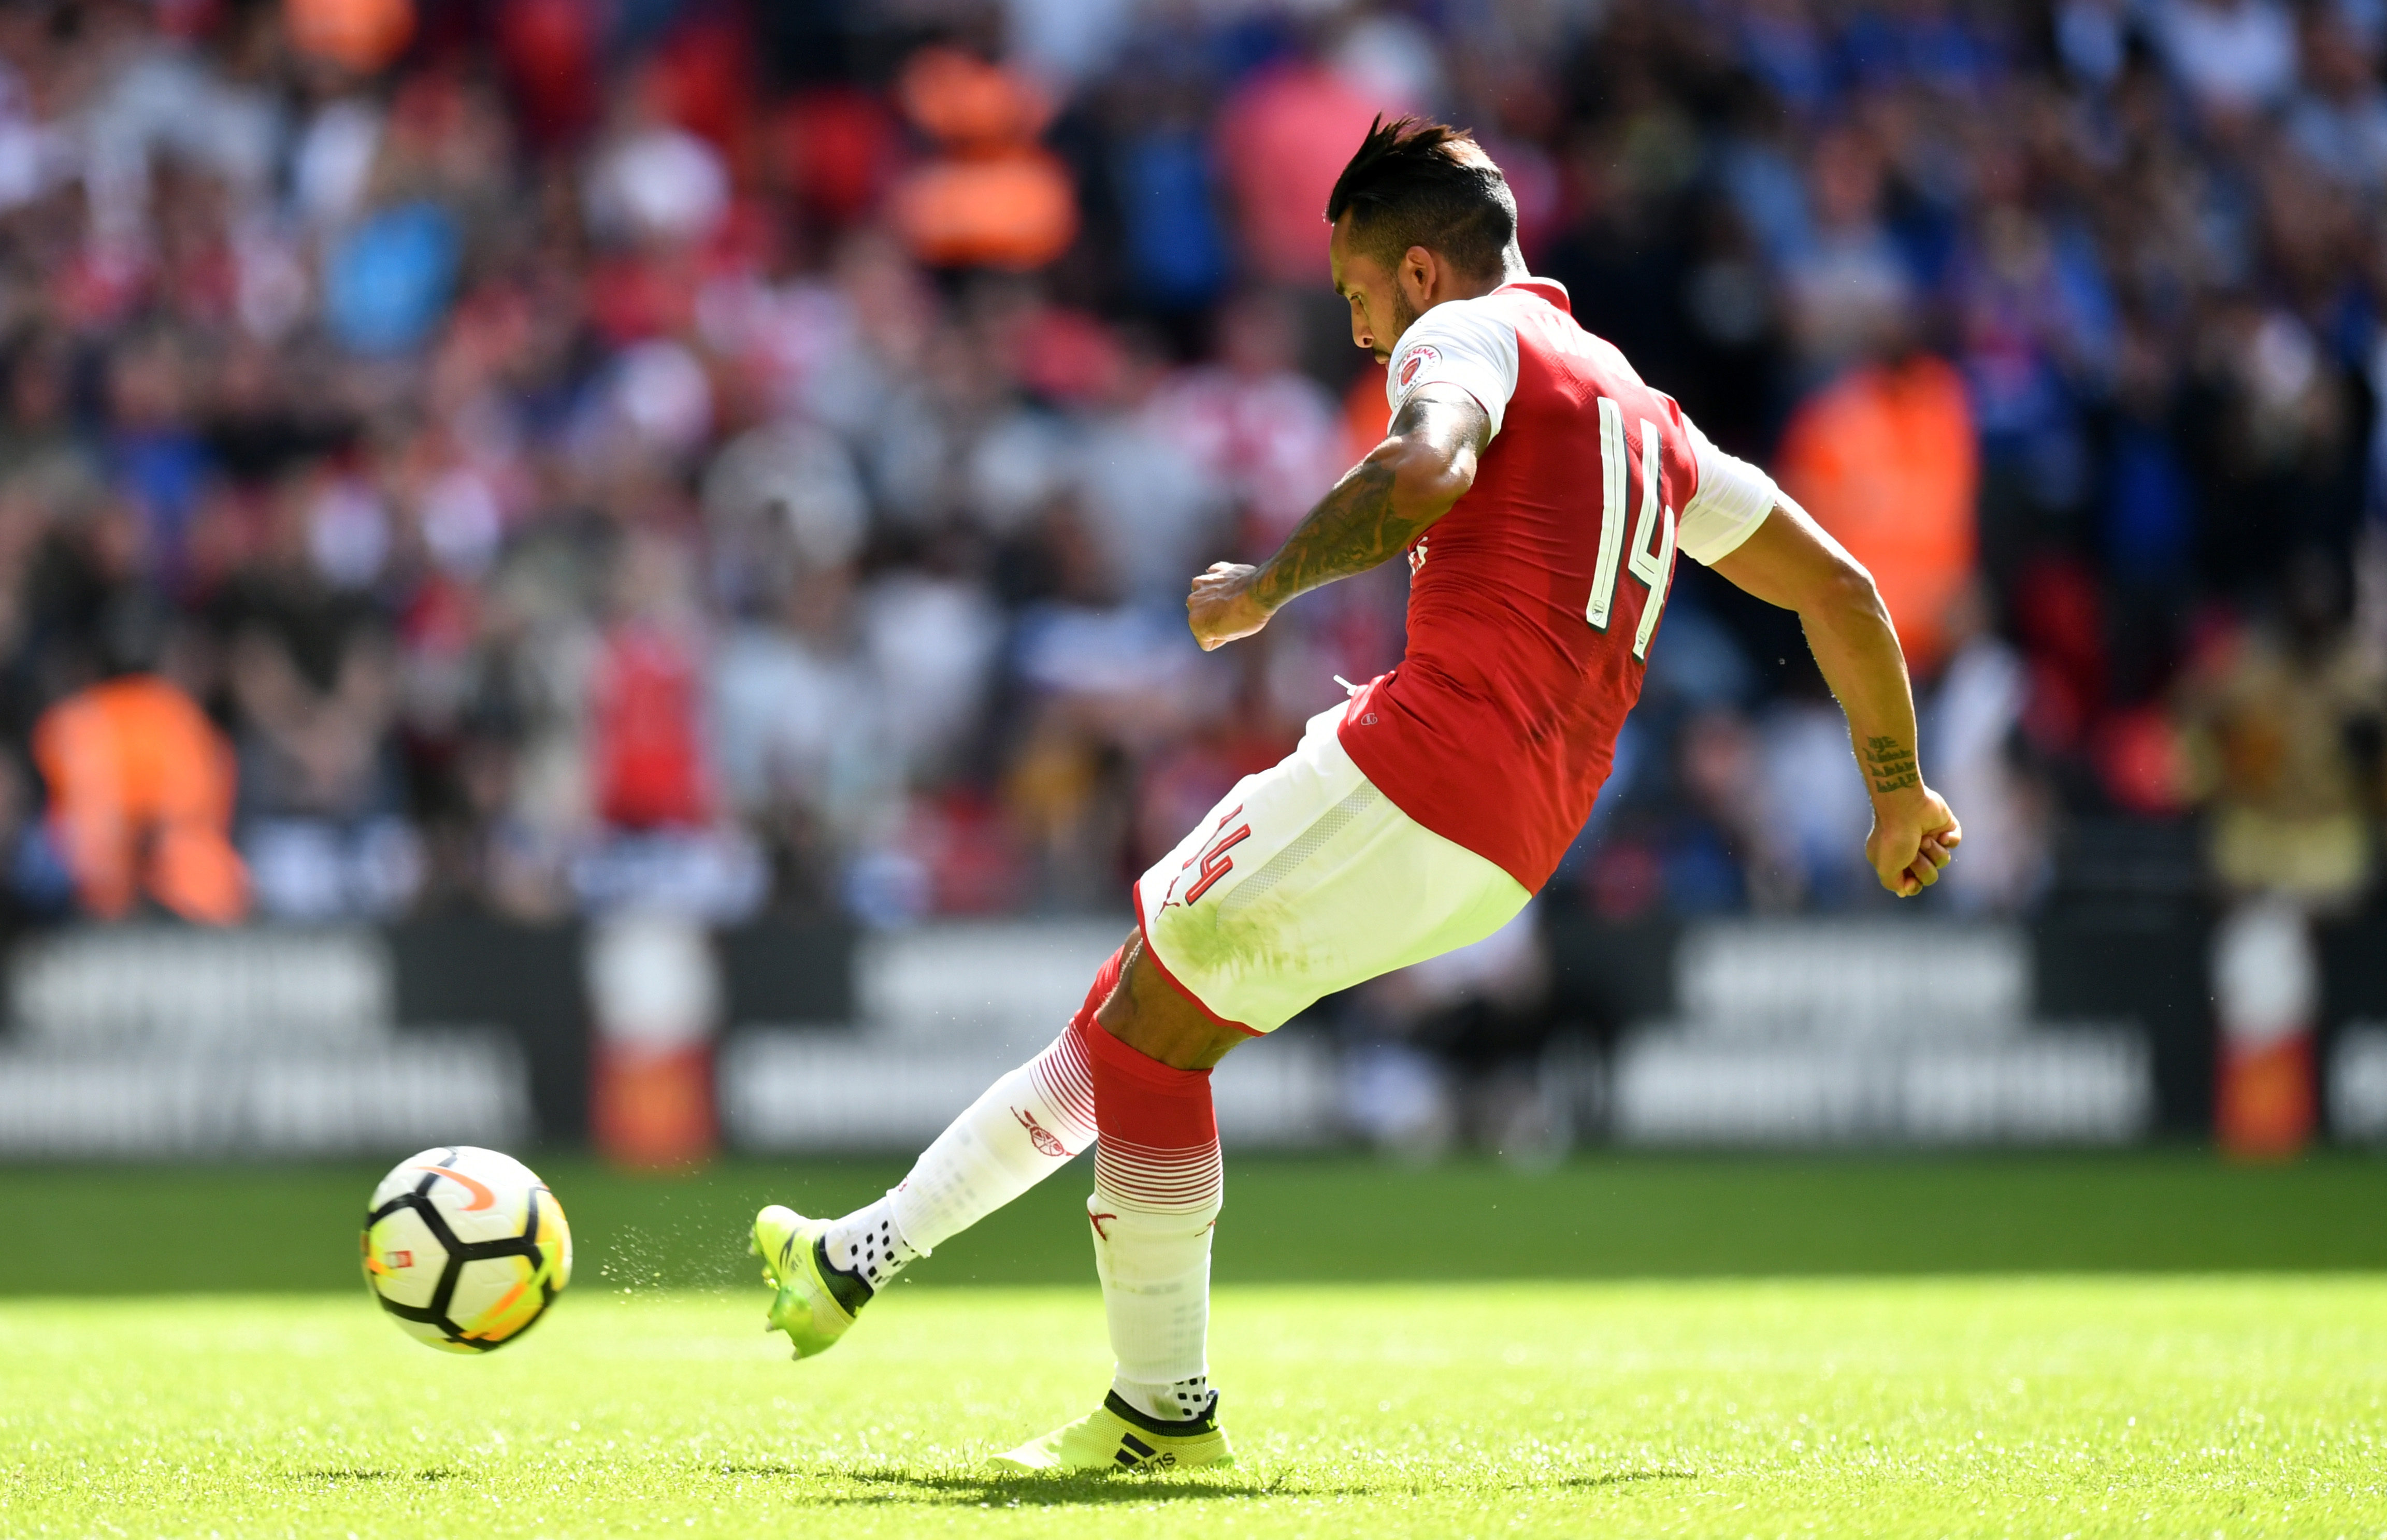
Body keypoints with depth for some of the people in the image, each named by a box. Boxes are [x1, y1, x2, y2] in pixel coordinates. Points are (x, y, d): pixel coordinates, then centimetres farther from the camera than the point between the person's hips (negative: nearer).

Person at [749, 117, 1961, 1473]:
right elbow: (1835, 584, 27)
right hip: (1515, 843, 9)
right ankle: (866, 1255, 16)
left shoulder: (1472, 335, 0)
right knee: (1134, 998, 14)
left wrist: (1270, 585, -13)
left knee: (1149, 1036, 1)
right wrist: (1900, 795, 33)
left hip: (1414, 776, -9)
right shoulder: (1638, 409, 26)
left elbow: (1428, 469, -25)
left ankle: (1164, 1411, 5)